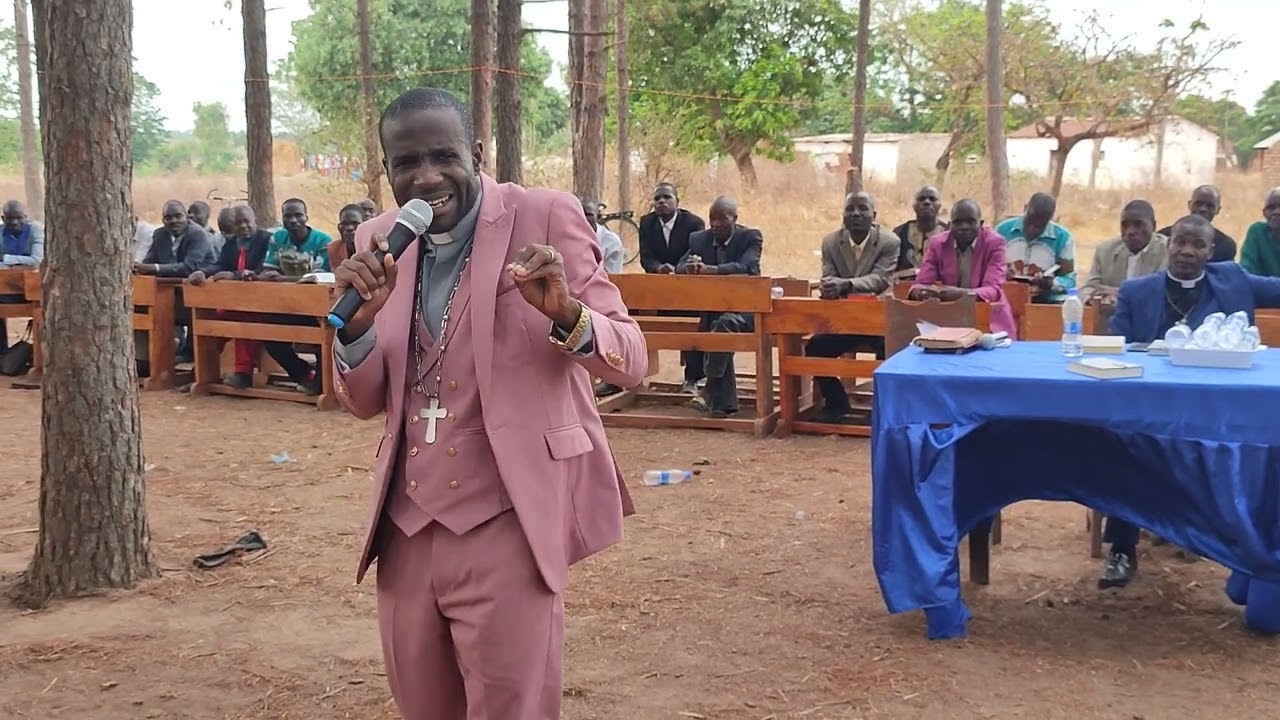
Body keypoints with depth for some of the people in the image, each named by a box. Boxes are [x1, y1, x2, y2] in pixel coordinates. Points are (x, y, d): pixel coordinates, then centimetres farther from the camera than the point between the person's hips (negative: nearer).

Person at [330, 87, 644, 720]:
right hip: (407, 526, 5)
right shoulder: (380, 242, 6)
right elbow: (364, 403, 8)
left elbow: (630, 361, -9)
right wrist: (357, 318, -12)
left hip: (503, 525, -5)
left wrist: (565, 313, -29)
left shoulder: (545, 217, -7)